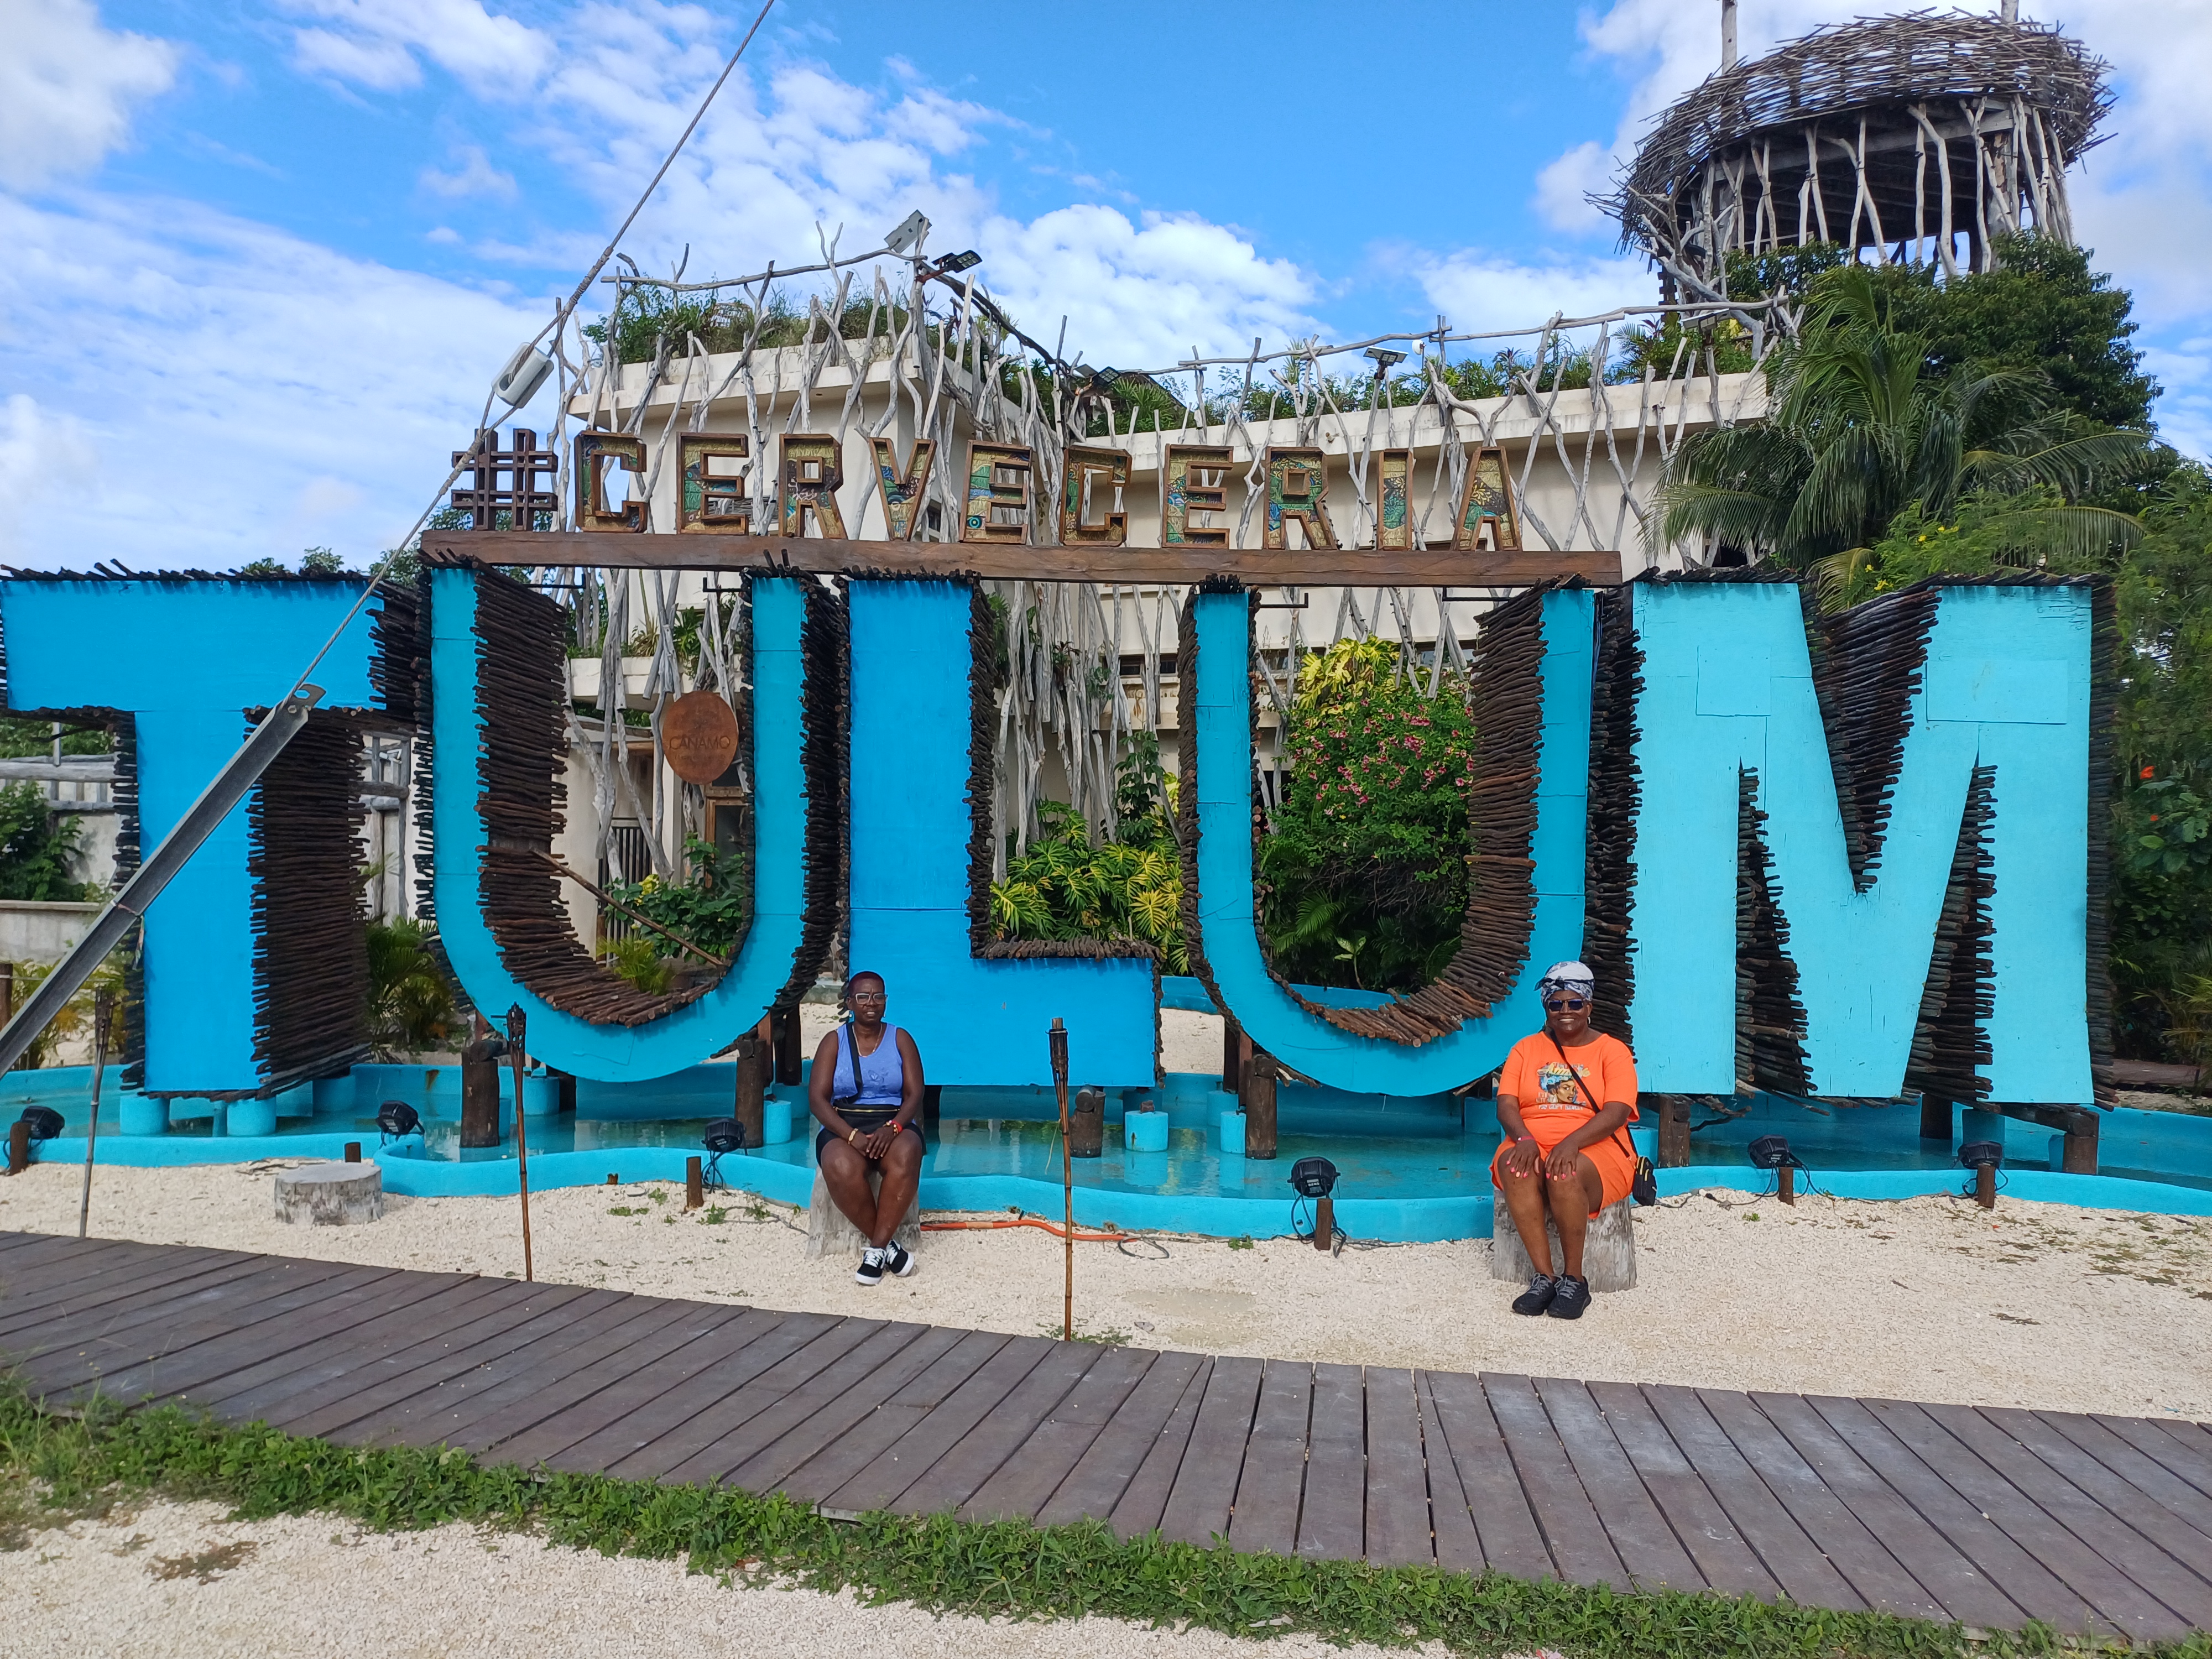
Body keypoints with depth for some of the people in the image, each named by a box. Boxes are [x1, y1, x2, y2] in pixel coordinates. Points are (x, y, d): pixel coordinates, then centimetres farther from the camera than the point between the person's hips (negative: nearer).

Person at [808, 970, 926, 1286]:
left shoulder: (900, 1040, 10)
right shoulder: (834, 1041, 8)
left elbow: (914, 1095, 2)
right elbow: (817, 1098, -2)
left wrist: (892, 1127, -20)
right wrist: (852, 1135, -18)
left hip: (894, 1126, 0)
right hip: (843, 1128, 0)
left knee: (905, 1157, -37)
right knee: (842, 1169, -36)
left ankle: (876, 1249, -25)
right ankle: (887, 1245, -17)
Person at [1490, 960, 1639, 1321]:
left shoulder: (1612, 1050, 6)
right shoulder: (1526, 1048, 15)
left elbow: (1616, 1112, -8)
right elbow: (1506, 1104, 4)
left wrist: (1571, 1143, -25)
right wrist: (1525, 1138, -19)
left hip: (1595, 1149, -2)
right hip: (1532, 1144, 2)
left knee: (1565, 1172, -37)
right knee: (1515, 1166, -34)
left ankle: (1574, 1279, -20)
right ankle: (1544, 1277, -29)